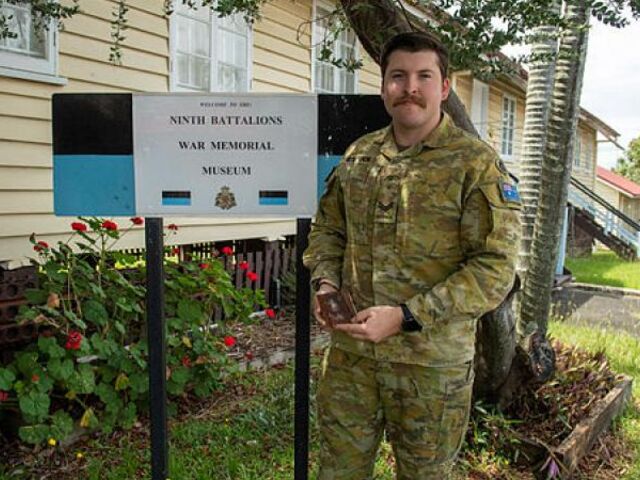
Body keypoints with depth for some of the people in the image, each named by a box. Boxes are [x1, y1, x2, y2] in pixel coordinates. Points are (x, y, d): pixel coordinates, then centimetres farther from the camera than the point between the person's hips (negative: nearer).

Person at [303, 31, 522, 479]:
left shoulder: (477, 164, -9)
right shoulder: (358, 155, 7)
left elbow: (495, 268, -14)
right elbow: (327, 227, 17)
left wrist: (406, 316, -21)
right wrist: (326, 281, -2)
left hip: (432, 361, -3)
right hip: (350, 349, 4)